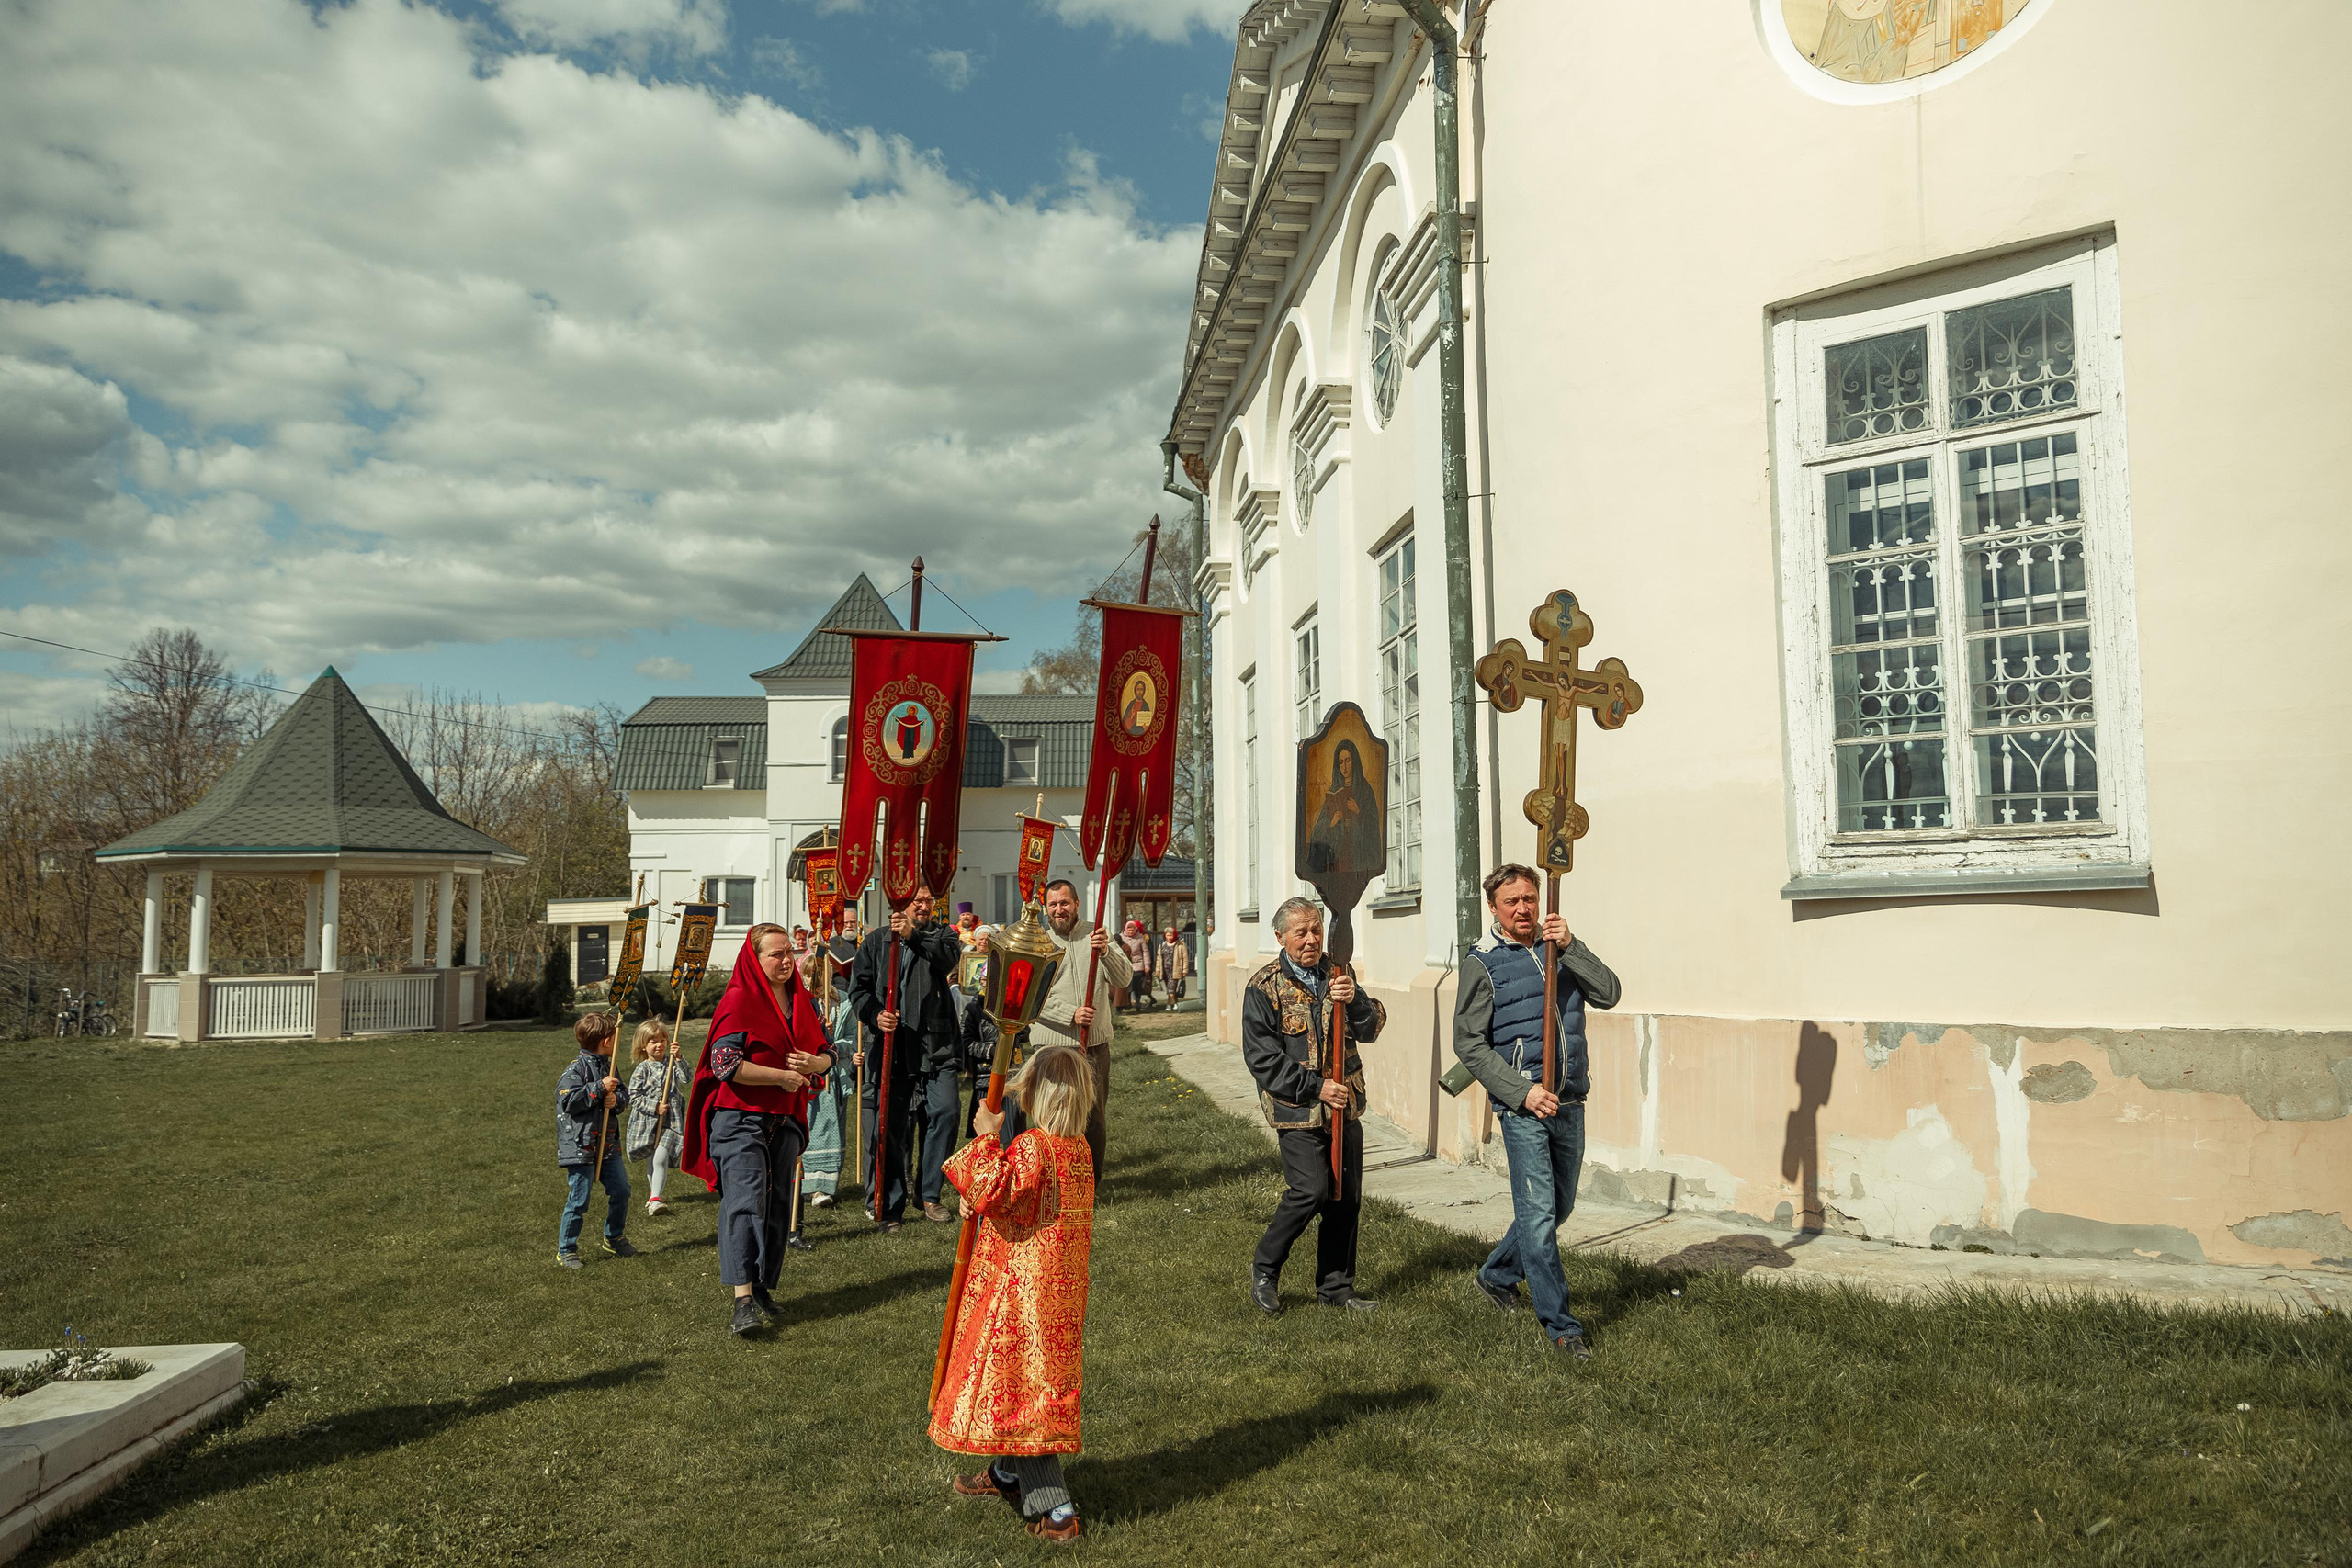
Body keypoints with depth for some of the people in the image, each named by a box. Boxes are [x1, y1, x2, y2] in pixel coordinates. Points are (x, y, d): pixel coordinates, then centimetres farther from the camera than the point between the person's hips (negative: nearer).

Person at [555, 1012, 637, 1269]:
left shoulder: (608, 1066, 10)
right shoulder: (578, 1067, -13)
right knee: (578, 1200, -2)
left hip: (607, 1145, 8)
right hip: (580, 1146, -8)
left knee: (621, 1190, 12)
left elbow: (624, 1095, 14)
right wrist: (599, 1088, -22)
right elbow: (567, 1099, -22)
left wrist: (616, 1099, -9)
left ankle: (614, 1238, 30)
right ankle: (566, 1250, 12)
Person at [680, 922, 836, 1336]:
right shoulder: (739, 1001, -9)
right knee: (745, 1202, -15)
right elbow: (725, 1063, -18)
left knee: (778, 1205, 10)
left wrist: (812, 1063, -8)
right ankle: (743, 1301, -18)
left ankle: (762, 1289, 21)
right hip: (741, 1119, -7)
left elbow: (828, 1054, 15)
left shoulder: (803, 1002, 11)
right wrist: (783, 1076, -15)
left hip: (786, 1120, 7)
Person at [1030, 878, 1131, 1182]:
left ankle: (1091, 1183, 19)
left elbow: (1124, 977, -3)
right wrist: (1071, 1014, -16)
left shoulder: (1097, 936, 7)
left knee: (1095, 1116, 5)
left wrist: (1106, 952, -22)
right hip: (1051, 1045, -1)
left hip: (1094, 1044, 1)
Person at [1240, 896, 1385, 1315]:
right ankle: (1265, 1269, 7)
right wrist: (1315, 1087, -15)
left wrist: (1354, 1000, -19)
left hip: (1345, 1107, 5)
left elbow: (1371, 1029, 2)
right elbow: (1262, 1057, -9)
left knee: (1346, 1197, 8)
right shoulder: (1264, 987, -6)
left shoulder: (1339, 974, 9)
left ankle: (1336, 1286, 24)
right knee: (1311, 1190, -15)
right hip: (1297, 1110, -5)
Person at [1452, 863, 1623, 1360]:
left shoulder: (1559, 947, 9)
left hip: (1569, 1103, 5)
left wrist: (1570, 946, -17)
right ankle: (1559, 1323, 3)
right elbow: (1469, 1044, -6)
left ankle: (1497, 1274, 37)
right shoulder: (1483, 964, -4)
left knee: (1557, 1207, 17)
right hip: (1522, 1107, -5)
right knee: (1538, 1214, -6)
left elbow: (1608, 993, -4)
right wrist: (1522, 1092, -14)